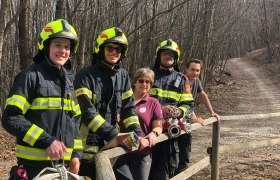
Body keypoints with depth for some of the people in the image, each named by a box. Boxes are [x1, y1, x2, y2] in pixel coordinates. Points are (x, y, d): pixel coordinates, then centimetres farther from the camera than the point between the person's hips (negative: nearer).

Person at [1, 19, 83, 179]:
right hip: (35, 165, -6)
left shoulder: (68, 80, 12)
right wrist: (46, 141, -20)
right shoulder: (31, 76, -8)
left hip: (63, 163, 6)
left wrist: (76, 153, 6)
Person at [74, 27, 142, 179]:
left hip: (110, 144, 6)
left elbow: (128, 107, 10)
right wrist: (113, 134, -24)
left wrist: (137, 134, -5)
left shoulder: (123, 76, 10)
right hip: (88, 144, -5)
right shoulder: (85, 75, -10)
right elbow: (87, 112, -18)